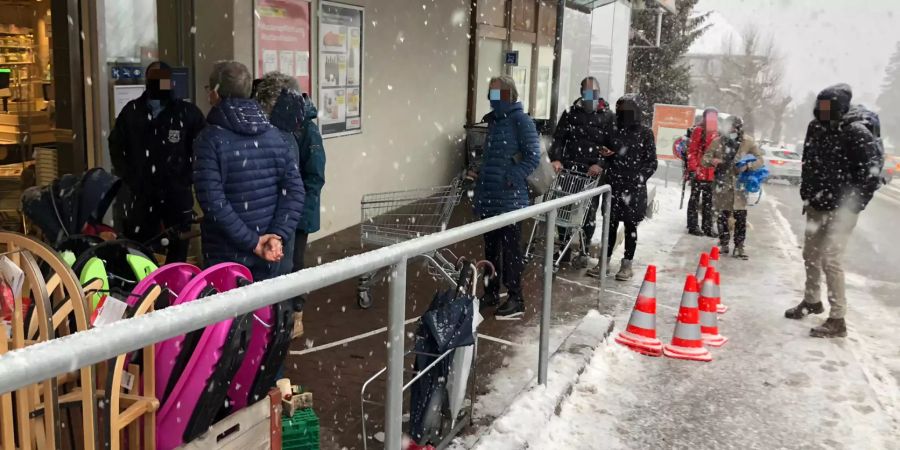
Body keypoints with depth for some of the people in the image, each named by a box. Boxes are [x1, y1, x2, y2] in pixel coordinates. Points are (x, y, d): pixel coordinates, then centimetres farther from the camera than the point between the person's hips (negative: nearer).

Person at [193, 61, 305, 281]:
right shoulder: (274, 134, 4)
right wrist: (278, 235, -10)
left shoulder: (210, 139, -11)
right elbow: (294, 189, -4)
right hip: (268, 254, 5)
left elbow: (213, 201, -20)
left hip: (227, 255, -4)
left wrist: (252, 242, -15)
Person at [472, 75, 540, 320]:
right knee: (490, 246, 14)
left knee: (510, 248, -4)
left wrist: (512, 178, -19)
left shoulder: (520, 120, -9)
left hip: (509, 197, -8)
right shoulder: (494, 120, 15)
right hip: (488, 196, 8)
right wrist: (480, 173, 15)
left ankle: (516, 301, 3)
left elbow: (533, 157, -13)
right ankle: (491, 292, 26)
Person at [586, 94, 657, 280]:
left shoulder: (646, 133, -1)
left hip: (634, 188, -3)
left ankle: (627, 265, 14)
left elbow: (651, 162, -1)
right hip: (614, 185, 3)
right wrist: (606, 154, -2)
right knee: (610, 223, 6)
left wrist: (638, 179, -11)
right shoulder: (615, 130, 9)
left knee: (630, 226, 5)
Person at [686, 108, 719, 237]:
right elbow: (692, 151, -11)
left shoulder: (717, 133, 13)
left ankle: (707, 226, 18)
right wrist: (692, 168, -16)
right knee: (695, 199, 2)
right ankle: (692, 226, 7)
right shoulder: (699, 131, -7)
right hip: (698, 172, -6)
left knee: (708, 201, 11)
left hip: (711, 173, 6)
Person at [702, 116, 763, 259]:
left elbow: (760, 160, 1)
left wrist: (748, 166, -18)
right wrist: (712, 161, -17)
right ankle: (724, 243, 21)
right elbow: (704, 159, 6)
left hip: (740, 185, -1)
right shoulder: (718, 142, 3)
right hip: (722, 185, 1)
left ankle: (739, 246, 5)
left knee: (740, 216, -4)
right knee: (722, 215, 8)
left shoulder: (748, 142, 0)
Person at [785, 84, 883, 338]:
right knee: (811, 255, 17)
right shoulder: (815, 128, 5)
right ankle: (812, 301, 37)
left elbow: (872, 171, -17)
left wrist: (854, 204, -17)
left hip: (841, 209, -7)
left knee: (830, 260, -11)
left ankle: (837, 320, -3)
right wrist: (806, 196, 13)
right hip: (817, 206, 7)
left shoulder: (856, 132, -16)